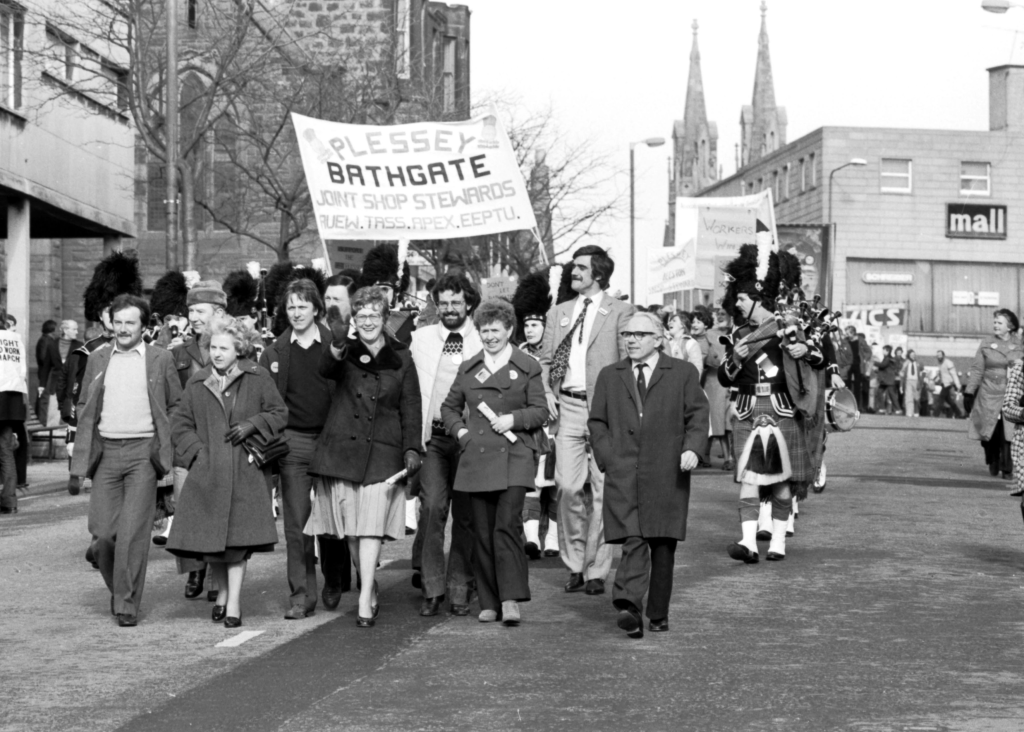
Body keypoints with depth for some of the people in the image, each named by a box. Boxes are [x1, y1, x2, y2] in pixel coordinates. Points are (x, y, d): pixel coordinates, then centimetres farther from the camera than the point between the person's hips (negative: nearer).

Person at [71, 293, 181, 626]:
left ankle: (127, 604, -2)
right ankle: (117, 588, 23)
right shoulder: (97, 359, 13)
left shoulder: (160, 359, 5)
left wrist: (166, 442, 0)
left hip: (142, 452, -3)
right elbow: (83, 405, 20)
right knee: (102, 530, -1)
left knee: (133, 530, -9)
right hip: (105, 452, 3)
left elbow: (176, 406, 10)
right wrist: (88, 434, 6)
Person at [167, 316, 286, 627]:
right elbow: (180, 424, 14)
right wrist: (197, 450, -1)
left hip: (245, 473, -2)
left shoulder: (258, 379, 3)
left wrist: (252, 425, -9)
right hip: (207, 472, 2)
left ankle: (234, 602, 0)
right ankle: (223, 590, 26)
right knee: (208, 537, 1)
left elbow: (279, 413, 6)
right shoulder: (197, 383, 9)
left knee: (238, 537, -7)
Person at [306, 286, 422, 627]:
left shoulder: (401, 358, 8)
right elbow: (326, 369, -19)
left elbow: (411, 407, 8)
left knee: (371, 526, -10)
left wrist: (412, 448, -3)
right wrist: (338, 343, -40)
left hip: (382, 452, -1)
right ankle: (369, 588, 23)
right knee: (349, 528, 5)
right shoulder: (345, 352, 4)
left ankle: (365, 602, -10)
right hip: (341, 449, 1)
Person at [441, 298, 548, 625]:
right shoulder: (468, 368, 15)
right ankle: (489, 602, 11)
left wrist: (514, 418, -11)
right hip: (477, 456, 3)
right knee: (482, 531, 4)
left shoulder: (527, 367, 7)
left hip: (514, 455, -3)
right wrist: (460, 430, 5)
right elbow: (449, 407, 22)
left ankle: (511, 599, -13)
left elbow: (540, 410, 4)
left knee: (507, 524, -16)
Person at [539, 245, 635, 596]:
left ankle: (596, 571, 7)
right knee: (567, 486, -5)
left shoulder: (620, 312, 2)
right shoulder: (558, 313, 16)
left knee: (602, 491, -1)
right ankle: (574, 565, 9)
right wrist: (548, 393, 4)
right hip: (569, 407, 3)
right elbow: (545, 359, 20)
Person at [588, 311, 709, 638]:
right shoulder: (609, 376, 16)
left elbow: (698, 414, 5)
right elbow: (597, 422, 16)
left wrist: (692, 448, -11)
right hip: (623, 473, 0)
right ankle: (630, 607, -25)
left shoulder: (683, 373, 10)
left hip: (667, 474, 0)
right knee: (633, 541, -14)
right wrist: (608, 458, 2)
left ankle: (658, 614, 14)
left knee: (663, 544, 3)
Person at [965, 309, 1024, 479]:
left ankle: (1007, 469, 2)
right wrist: (969, 392, -1)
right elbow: (977, 370, 5)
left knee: (1008, 434, -9)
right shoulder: (986, 346, 7)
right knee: (990, 433, 0)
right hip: (989, 397, 1)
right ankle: (993, 465, 21)